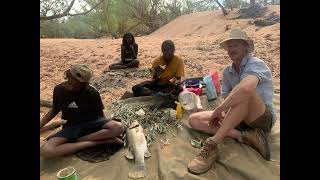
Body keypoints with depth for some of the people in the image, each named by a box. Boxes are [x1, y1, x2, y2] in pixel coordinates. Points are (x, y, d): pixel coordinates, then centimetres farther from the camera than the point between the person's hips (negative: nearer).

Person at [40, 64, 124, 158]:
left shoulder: (92, 93, -15)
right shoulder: (59, 89, -6)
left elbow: (100, 113, -1)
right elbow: (55, 110, 11)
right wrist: (40, 125, 8)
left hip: (92, 123, -2)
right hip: (71, 126, 3)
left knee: (118, 127, -33)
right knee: (45, 151, -27)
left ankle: (79, 140, -18)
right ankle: (97, 142, -22)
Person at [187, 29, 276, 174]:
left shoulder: (256, 64, -15)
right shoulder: (227, 72, 7)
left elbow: (246, 88, -37)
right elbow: (226, 100, 2)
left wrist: (217, 110, -31)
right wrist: (222, 114, -20)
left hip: (263, 118, -6)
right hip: (238, 118, 7)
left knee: (244, 92, -38)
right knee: (193, 120, -8)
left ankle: (212, 145, -35)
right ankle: (243, 136, -20)